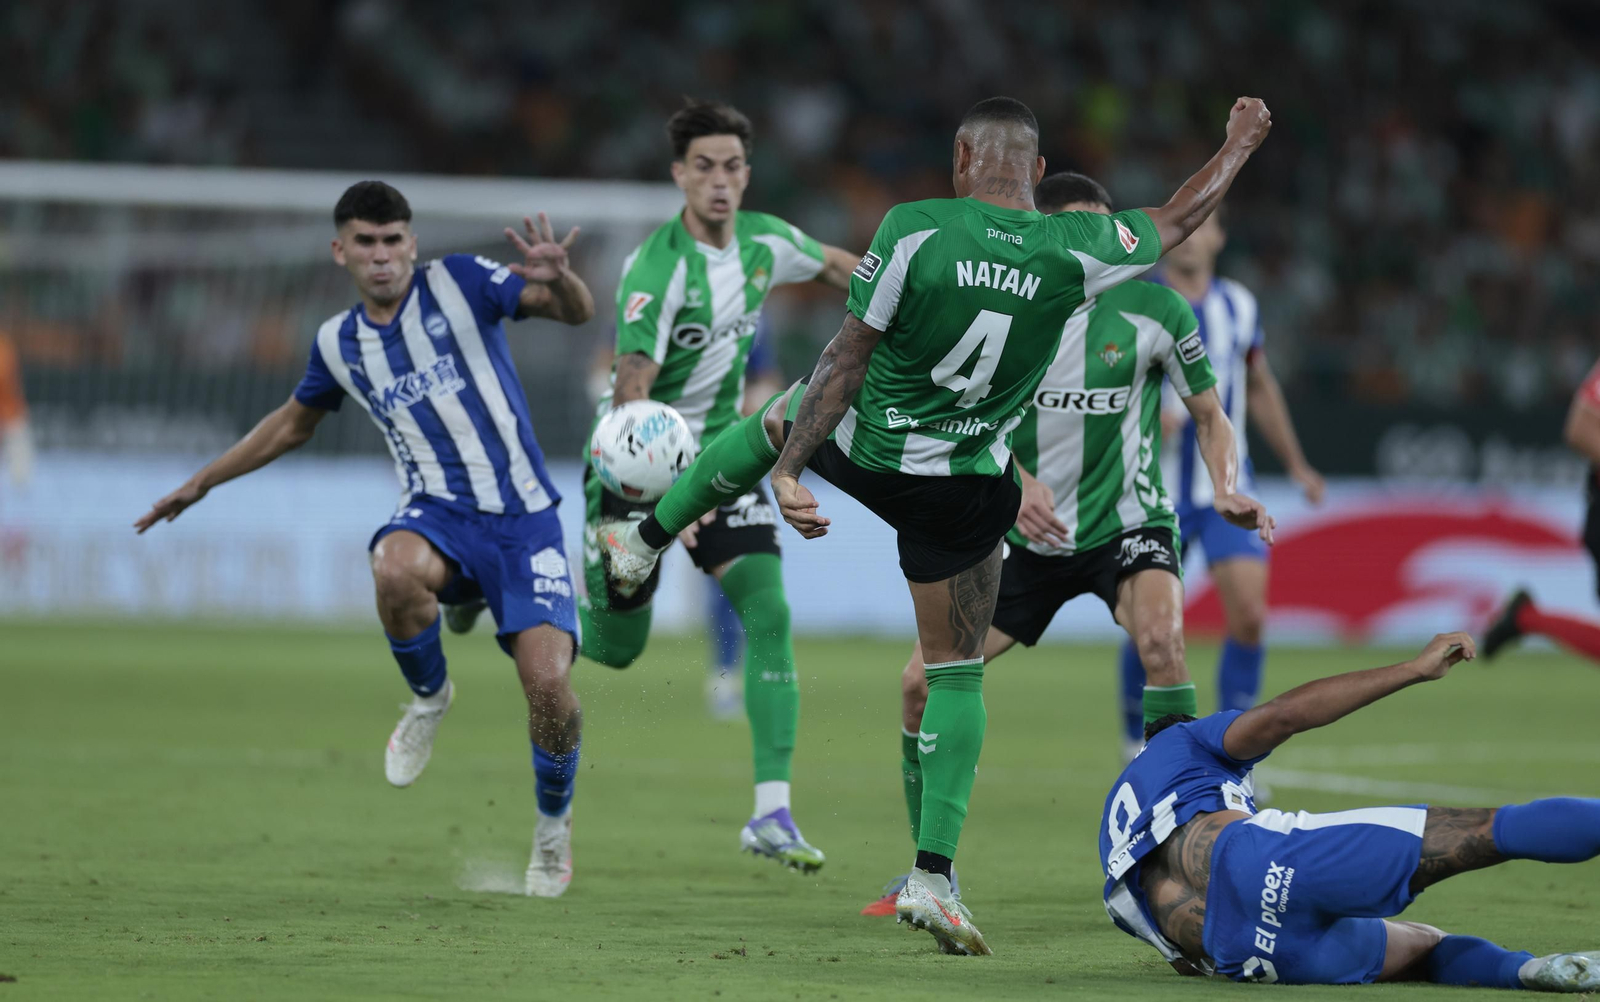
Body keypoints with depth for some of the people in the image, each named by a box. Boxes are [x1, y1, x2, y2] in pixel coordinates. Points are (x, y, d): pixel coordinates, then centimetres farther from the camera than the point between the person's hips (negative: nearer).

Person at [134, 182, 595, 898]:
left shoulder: (460, 283, -2)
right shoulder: (339, 343, 9)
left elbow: (576, 312, -11)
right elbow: (293, 423, 28)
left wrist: (557, 279, -35)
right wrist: (200, 484, 31)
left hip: (521, 517, -2)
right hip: (436, 512, 2)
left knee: (548, 681, -17)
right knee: (395, 571, -37)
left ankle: (554, 825, 14)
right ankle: (428, 698, -5)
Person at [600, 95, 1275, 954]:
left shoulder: (912, 228, -18)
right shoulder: (1072, 252, -13)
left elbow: (848, 356, -16)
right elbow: (1178, 221, 6)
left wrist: (789, 469, -13)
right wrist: (1237, 148, 23)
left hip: (860, 446, 0)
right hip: (965, 490, 0)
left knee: (774, 421, 36)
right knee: (957, 672, 11)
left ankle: (644, 542, 50)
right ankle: (932, 875, 1)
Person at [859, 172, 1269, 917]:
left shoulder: (1150, 308, -9)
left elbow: (1209, 414, 0)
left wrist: (1226, 487, -19)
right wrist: (1017, 485, -22)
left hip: (1127, 525, -3)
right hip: (1030, 536, 3)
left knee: (1160, 639, -34)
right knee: (922, 681, -5)